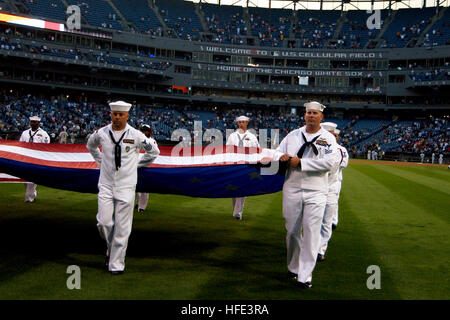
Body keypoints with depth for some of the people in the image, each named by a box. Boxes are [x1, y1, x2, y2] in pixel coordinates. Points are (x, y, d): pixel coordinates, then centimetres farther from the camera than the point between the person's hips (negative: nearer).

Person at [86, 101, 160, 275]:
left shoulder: (135, 135, -5)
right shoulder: (101, 133, 1)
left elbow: (154, 151, 10)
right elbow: (90, 146, 24)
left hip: (126, 186, -2)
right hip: (106, 184, 2)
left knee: (122, 227, -2)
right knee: (104, 223, -3)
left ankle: (116, 263, 8)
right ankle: (111, 248, 26)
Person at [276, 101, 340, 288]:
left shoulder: (328, 138, 2)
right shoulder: (293, 135, 13)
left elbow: (329, 162, -13)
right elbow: (278, 153, 16)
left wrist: (300, 162, -15)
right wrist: (282, 157, -10)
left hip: (315, 192, -3)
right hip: (292, 190, 3)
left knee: (311, 232, -7)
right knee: (292, 231, 9)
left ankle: (305, 275, -3)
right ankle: (293, 268, 25)